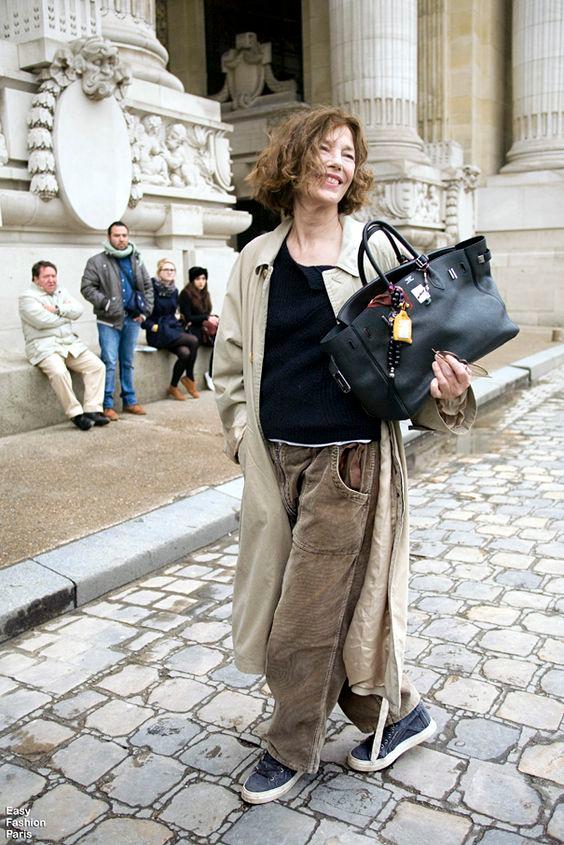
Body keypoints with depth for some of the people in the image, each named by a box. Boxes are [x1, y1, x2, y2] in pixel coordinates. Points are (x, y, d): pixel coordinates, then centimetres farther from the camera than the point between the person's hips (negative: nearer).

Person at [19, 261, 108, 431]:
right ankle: (76, 414, -22)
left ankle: (92, 410, -12)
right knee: (59, 372, -34)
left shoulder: (62, 292, 18)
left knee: (97, 366, -11)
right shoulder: (28, 297, -2)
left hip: (71, 343, 7)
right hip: (44, 346, -6)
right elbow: (43, 320, -17)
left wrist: (57, 309, -14)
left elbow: (78, 310, 1)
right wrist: (66, 312, -1)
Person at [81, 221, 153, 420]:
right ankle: (107, 405, 0)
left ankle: (130, 401, 22)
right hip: (109, 321, -4)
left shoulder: (137, 261, 13)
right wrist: (106, 303, -15)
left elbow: (148, 287, 18)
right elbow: (87, 288, -4)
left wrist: (146, 309, 8)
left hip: (132, 319, 4)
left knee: (128, 362, 13)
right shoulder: (97, 262, -2)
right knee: (110, 363, -7)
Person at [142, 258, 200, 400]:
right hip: (158, 333, -6)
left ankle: (173, 387, -4)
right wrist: (153, 327, -18)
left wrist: (178, 323, 10)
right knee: (193, 341, -25)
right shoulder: (152, 288, -8)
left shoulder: (174, 290, 13)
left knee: (185, 353, -25)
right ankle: (189, 378, -5)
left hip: (172, 328, 6)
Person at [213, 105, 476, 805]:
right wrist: (240, 424, 6)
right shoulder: (257, 259, 8)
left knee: (306, 619, 3)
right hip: (274, 459, 5)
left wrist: (446, 392, -18)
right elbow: (231, 357, 17)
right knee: (303, 607, 14)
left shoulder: (376, 251, -1)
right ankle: (398, 714, 38)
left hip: (348, 459, -4)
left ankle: (291, 749, 29)